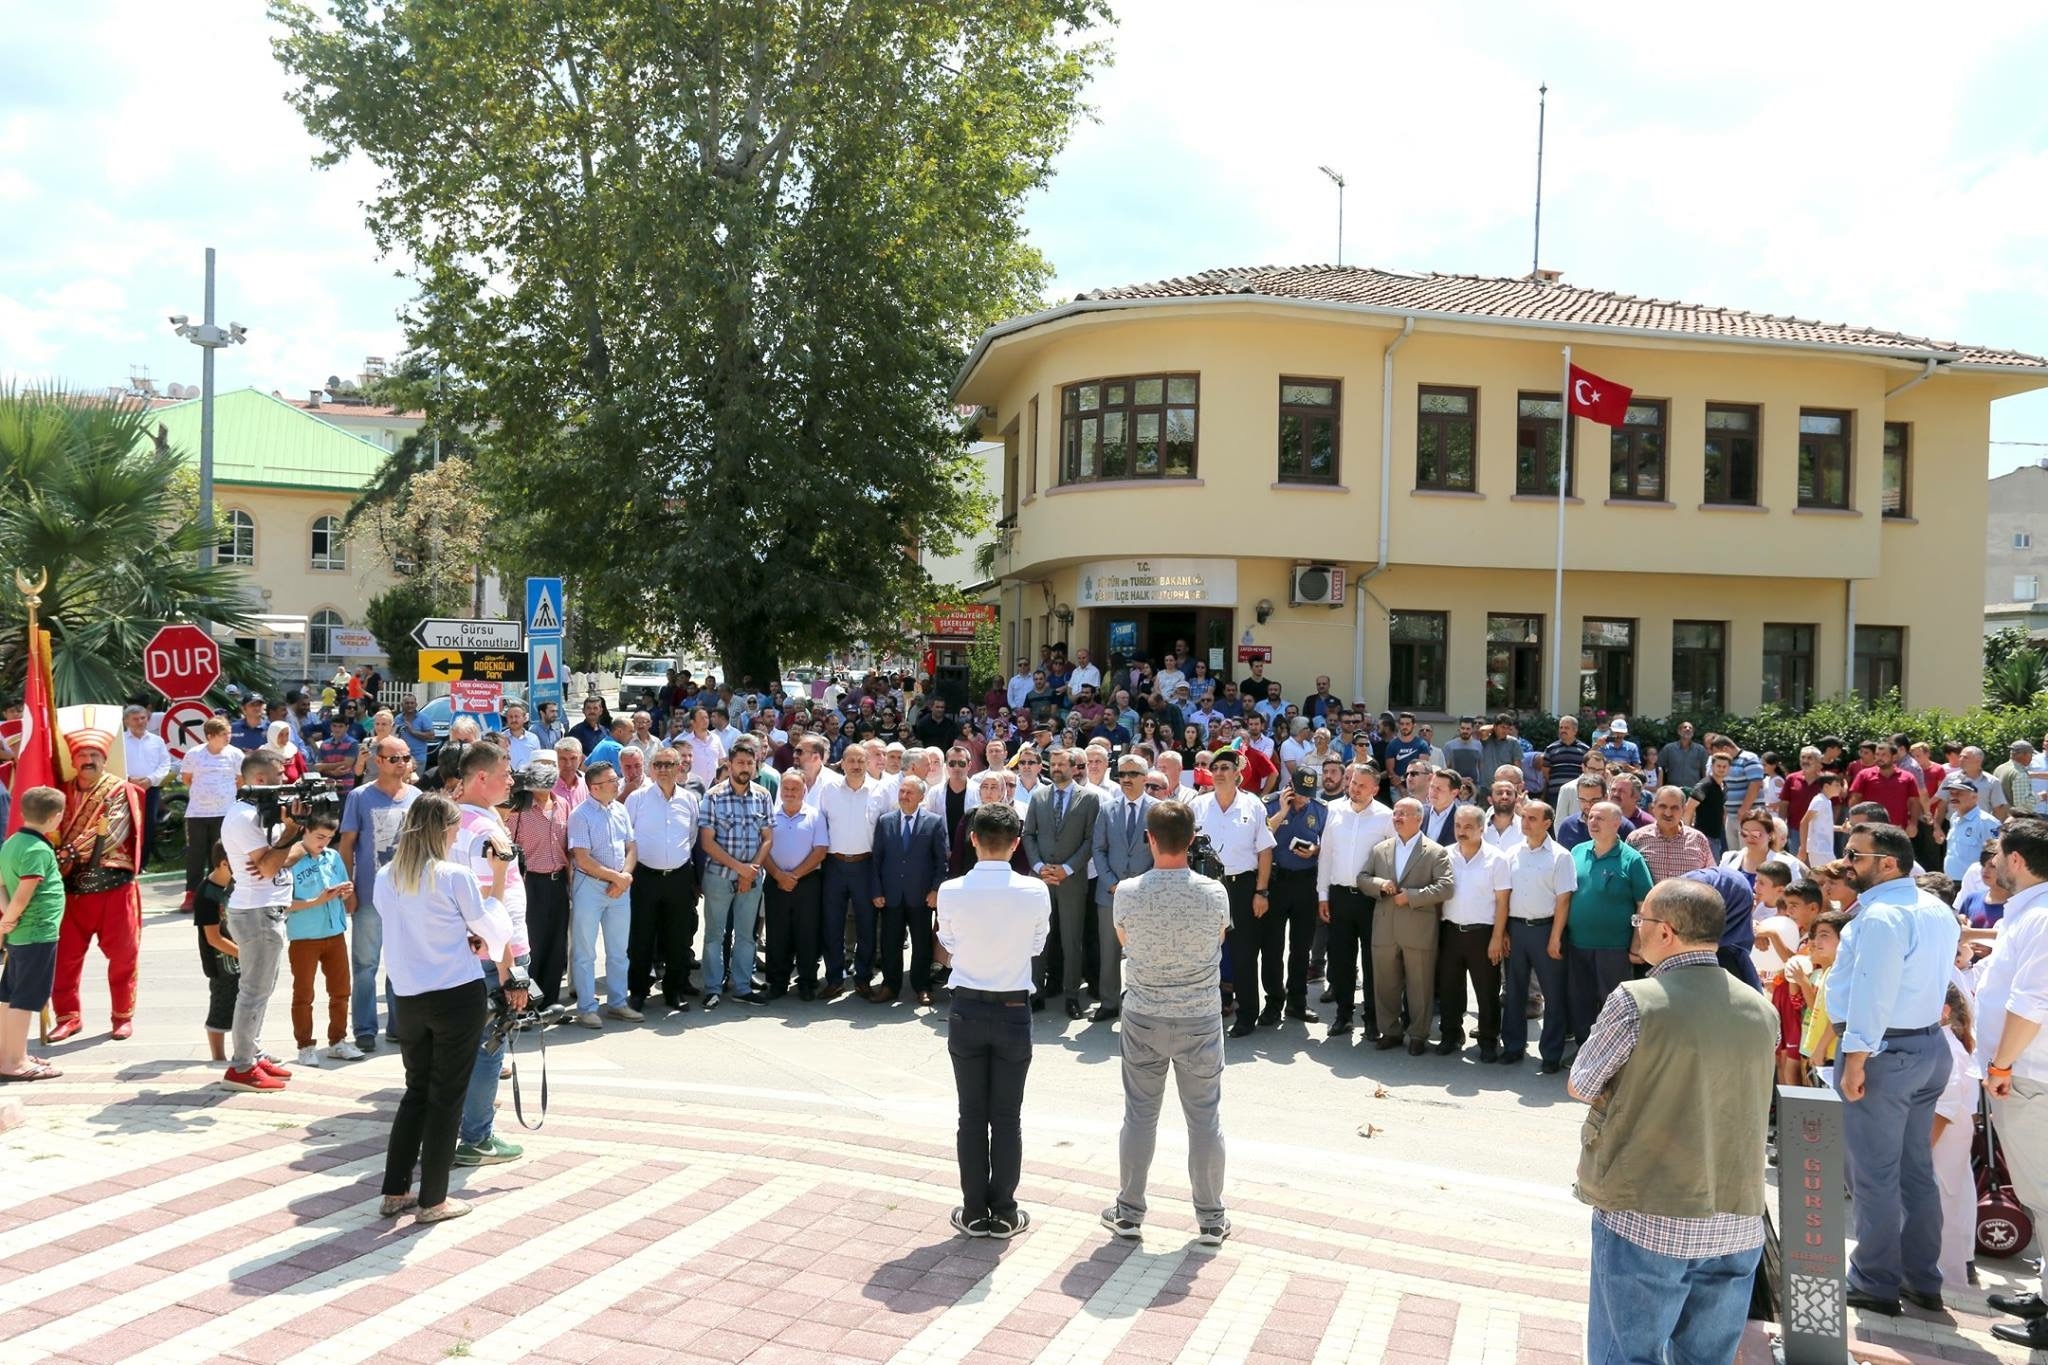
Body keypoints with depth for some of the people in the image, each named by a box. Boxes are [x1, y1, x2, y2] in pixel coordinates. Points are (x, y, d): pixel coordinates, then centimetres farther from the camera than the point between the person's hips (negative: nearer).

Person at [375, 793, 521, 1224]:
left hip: (407, 998, 5)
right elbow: (494, 931, -5)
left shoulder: (386, 878, 2)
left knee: (416, 1091, 19)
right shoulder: (456, 876, -14)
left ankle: (395, 1192, 22)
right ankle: (433, 1200, 12)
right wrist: (498, 881, 4)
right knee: (447, 1097, 6)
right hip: (458, 996, -5)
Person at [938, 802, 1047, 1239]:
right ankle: (1003, 1212, 17)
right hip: (1014, 1011, 0)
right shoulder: (1035, 891, -12)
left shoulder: (951, 892, -12)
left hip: (967, 1010, 1)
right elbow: (1036, 946, 2)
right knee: (1007, 1118, 9)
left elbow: (949, 944, 4)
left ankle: (974, 1212, 18)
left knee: (972, 1116, 10)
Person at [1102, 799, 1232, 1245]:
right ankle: (1211, 1218, 21)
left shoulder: (1127, 892, -13)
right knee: (1205, 1117, 10)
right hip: (1200, 1019, 0)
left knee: (1139, 1114, 11)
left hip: (1143, 1019, 0)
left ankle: (1129, 1212, 23)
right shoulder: (1214, 893, -13)